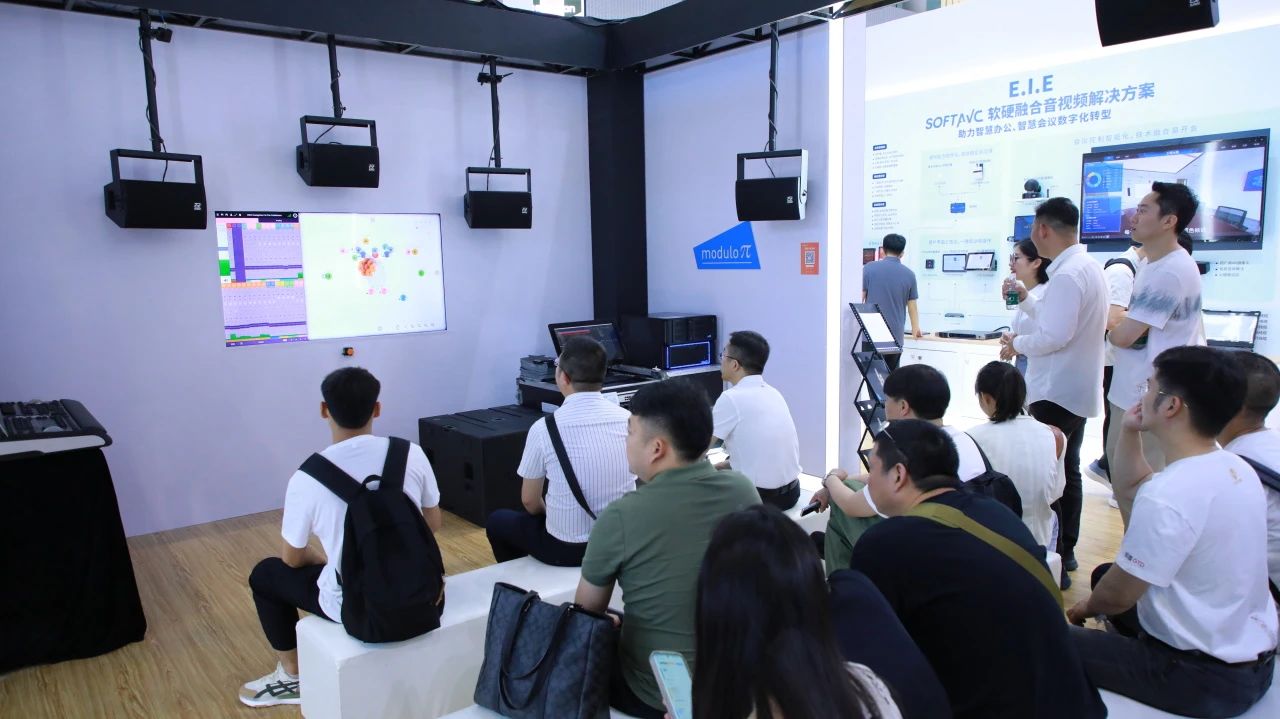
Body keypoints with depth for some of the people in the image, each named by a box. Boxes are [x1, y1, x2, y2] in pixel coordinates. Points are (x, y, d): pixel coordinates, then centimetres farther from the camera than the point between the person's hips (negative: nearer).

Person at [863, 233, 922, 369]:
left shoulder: (869, 268, -1)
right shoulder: (909, 274, 4)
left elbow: (859, 299, -2)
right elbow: (912, 307, 11)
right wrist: (916, 328, 28)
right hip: (895, 336, 2)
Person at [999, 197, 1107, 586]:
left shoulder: (1067, 275, -22)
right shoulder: (1087, 267, 11)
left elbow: (1054, 336, -27)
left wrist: (1018, 343, -11)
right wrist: (1025, 299, 20)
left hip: (1056, 392, -11)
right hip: (1076, 389, 11)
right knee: (1067, 472, 18)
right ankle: (1065, 551, 30)